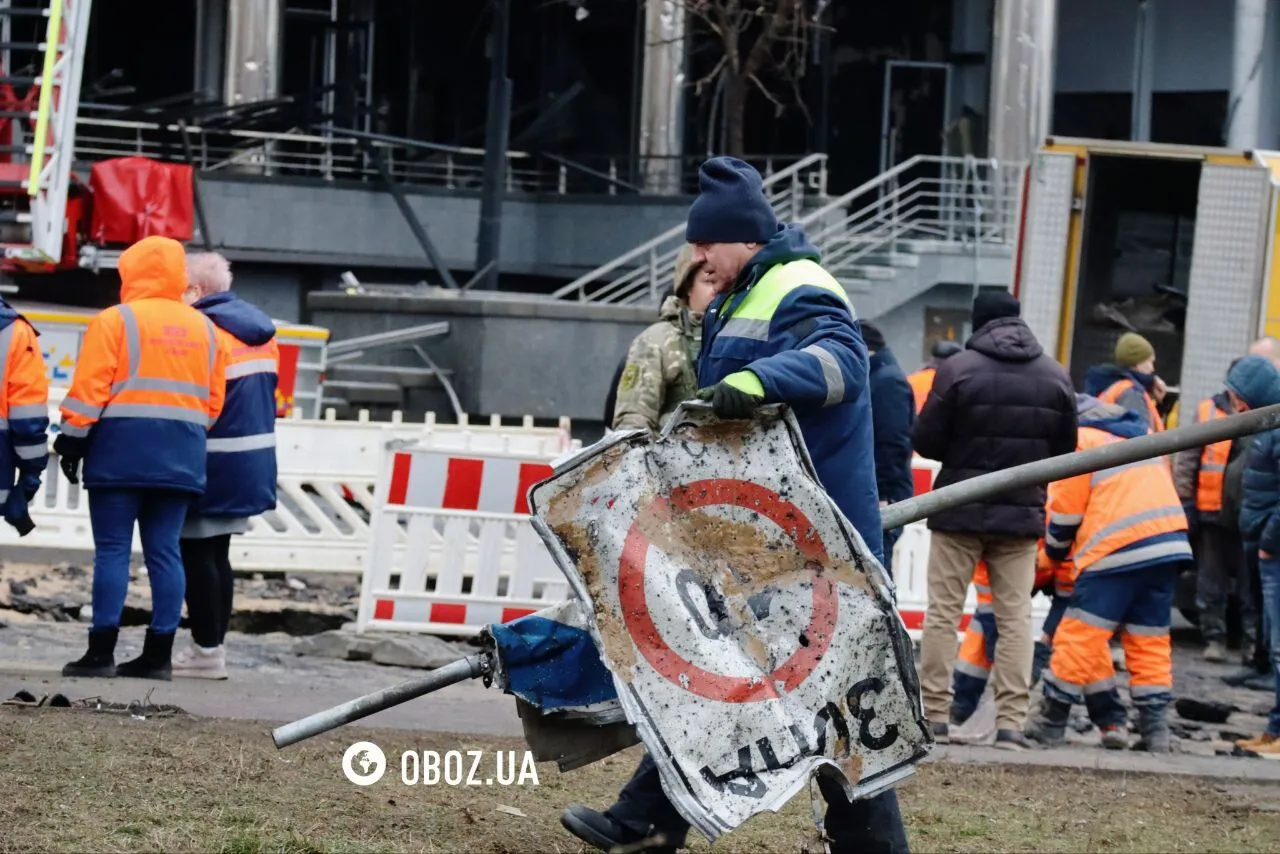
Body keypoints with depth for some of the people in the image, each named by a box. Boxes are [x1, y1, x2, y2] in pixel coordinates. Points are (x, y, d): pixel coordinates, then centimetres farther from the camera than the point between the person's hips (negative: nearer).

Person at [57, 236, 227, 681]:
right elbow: (213, 399, 15)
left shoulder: (115, 321, -4)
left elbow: (88, 391, -8)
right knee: (164, 551, 6)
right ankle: (159, 655, 3)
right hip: (180, 456, 5)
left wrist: (72, 441, -3)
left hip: (121, 451, -5)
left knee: (112, 549, -4)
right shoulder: (204, 328, 13)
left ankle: (101, 652, -7)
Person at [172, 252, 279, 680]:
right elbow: (268, 391, 17)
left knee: (196, 553, -2)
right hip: (251, 463, 9)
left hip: (212, 465, -9)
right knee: (217, 554, 16)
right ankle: (213, 644, 18)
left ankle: (207, 649, -1)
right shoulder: (260, 331, 11)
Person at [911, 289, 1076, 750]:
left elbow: (925, 440, -8)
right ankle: (1011, 720, 0)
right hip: (1023, 511, 3)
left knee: (944, 611, 5)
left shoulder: (958, 368, -10)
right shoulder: (1056, 377, 2)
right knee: (1015, 616, 6)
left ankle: (934, 714, 3)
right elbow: (1065, 450, 7)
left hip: (960, 509, -3)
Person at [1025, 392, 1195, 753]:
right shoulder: (1139, 433, 25)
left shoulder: (1078, 441, 2)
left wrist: (1055, 550, 20)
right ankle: (1155, 726, 6)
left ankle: (1052, 721, 4)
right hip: (1170, 544, 7)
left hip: (1118, 548, -7)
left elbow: (1065, 508, 2)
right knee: (1151, 640, 11)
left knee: (1080, 635, 0)